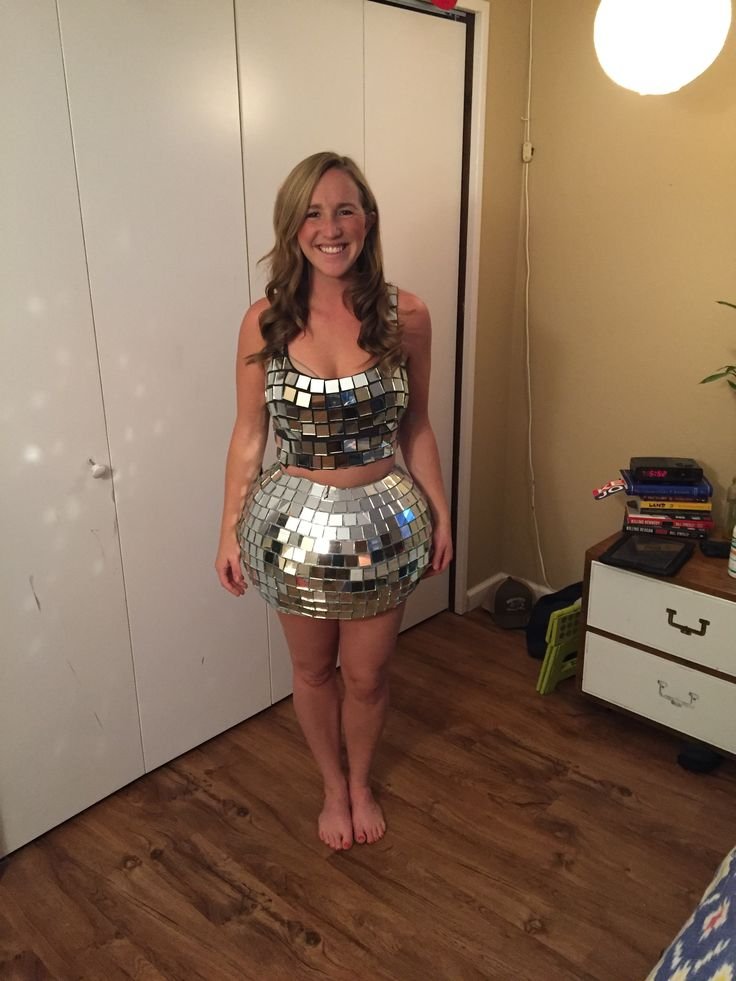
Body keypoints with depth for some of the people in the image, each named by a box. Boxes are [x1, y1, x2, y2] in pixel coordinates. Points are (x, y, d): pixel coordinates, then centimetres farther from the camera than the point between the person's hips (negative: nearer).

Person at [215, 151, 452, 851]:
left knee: (366, 675, 17)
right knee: (313, 671, 20)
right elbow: (248, 435, -2)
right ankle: (333, 786, 48)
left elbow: (416, 428, 2)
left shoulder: (404, 316, -8)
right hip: (298, 522, 0)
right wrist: (230, 531, 0)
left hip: (383, 522, 0)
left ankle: (361, 783, 47)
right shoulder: (265, 321, -10)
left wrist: (440, 515, 5)